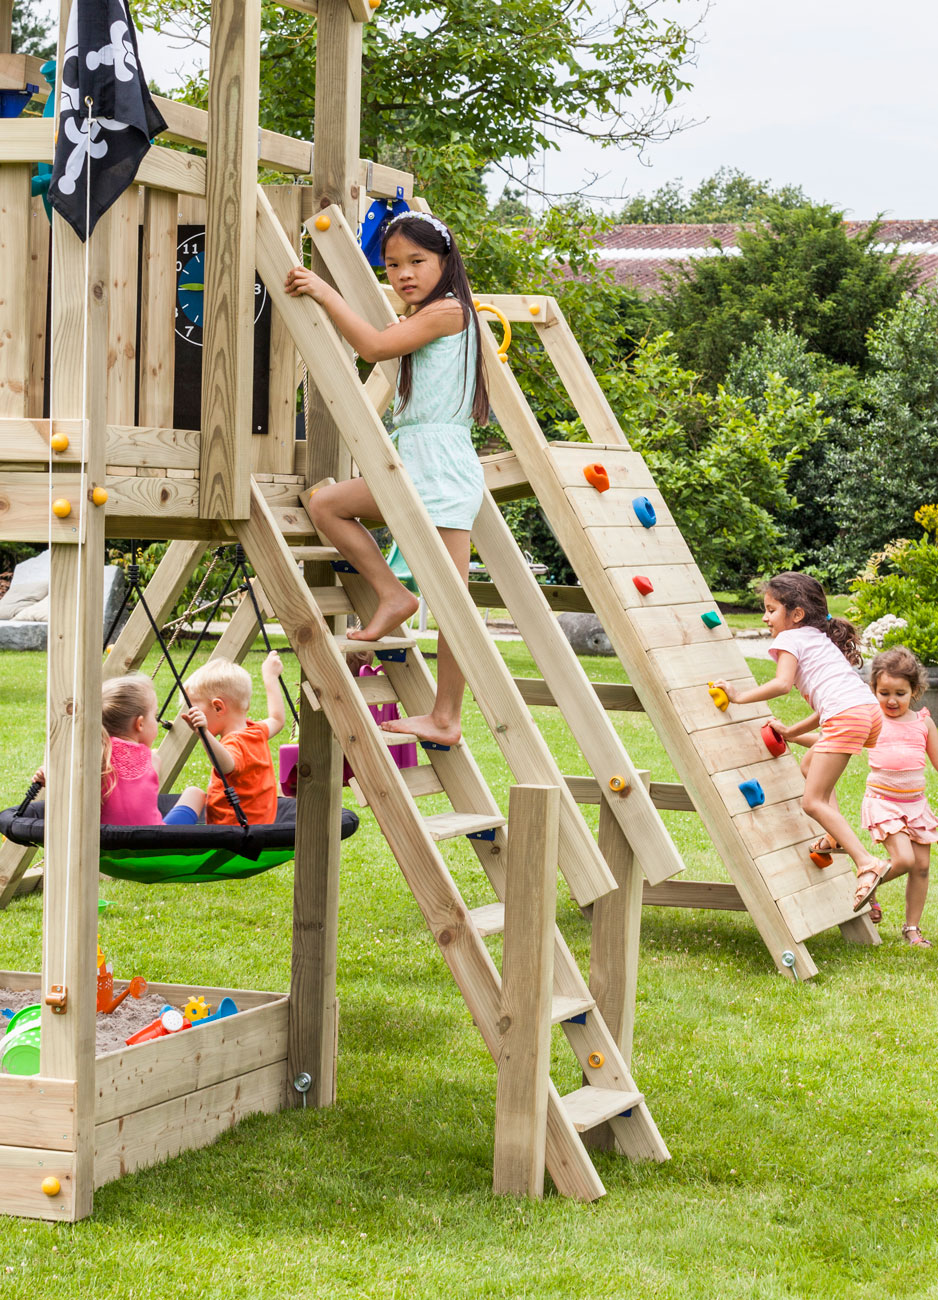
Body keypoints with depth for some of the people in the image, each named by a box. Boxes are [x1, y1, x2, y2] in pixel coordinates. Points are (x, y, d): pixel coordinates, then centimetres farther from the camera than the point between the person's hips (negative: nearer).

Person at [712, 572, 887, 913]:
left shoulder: (790, 638, 6)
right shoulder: (820, 638, 32)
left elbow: (782, 683, -13)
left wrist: (741, 695, -3)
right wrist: (793, 732, 28)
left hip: (846, 716, -10)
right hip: (869, 710, 10)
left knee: (813, 802, -7)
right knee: (810, 764, 30)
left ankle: (867, 863, -19)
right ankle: (837, 836, 19)